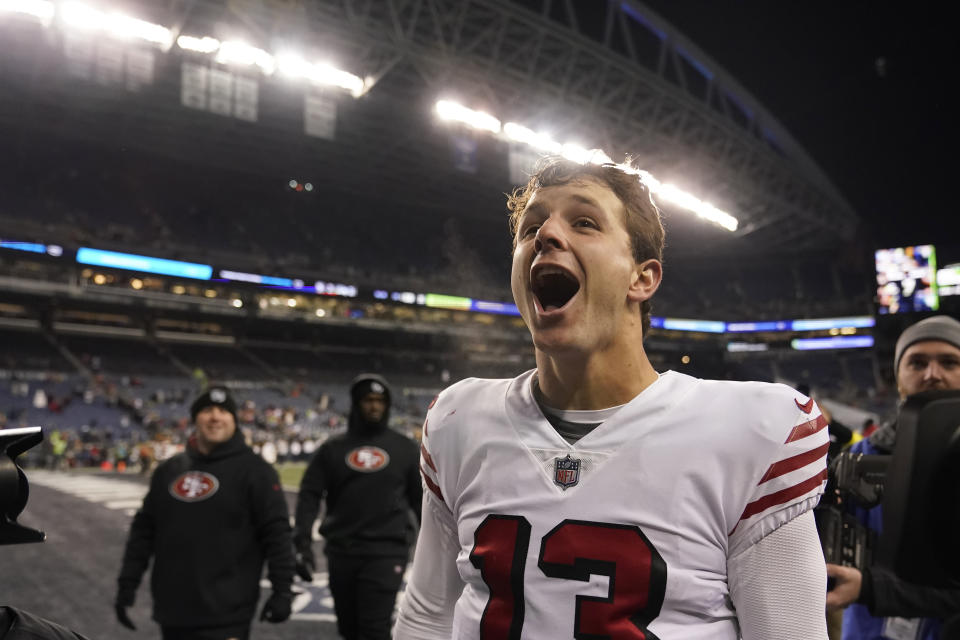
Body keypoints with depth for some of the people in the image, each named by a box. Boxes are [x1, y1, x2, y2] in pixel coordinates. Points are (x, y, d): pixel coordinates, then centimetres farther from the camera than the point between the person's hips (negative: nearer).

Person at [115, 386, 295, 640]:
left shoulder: (253, 469, -5)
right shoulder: (169, 470, 11)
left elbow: (276, 532, -8)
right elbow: (143, 530, 16)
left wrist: (282, 590, -12)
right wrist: (127, 585, 12)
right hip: (173, 613, 6)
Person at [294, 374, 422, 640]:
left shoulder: (405, 448, 4)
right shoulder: (333, 449, 6)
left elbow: (422, 499, 9)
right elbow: (309, 495, 3)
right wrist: (303, 542, -9)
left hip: (386, 551, -2)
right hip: (341, 551, 3)